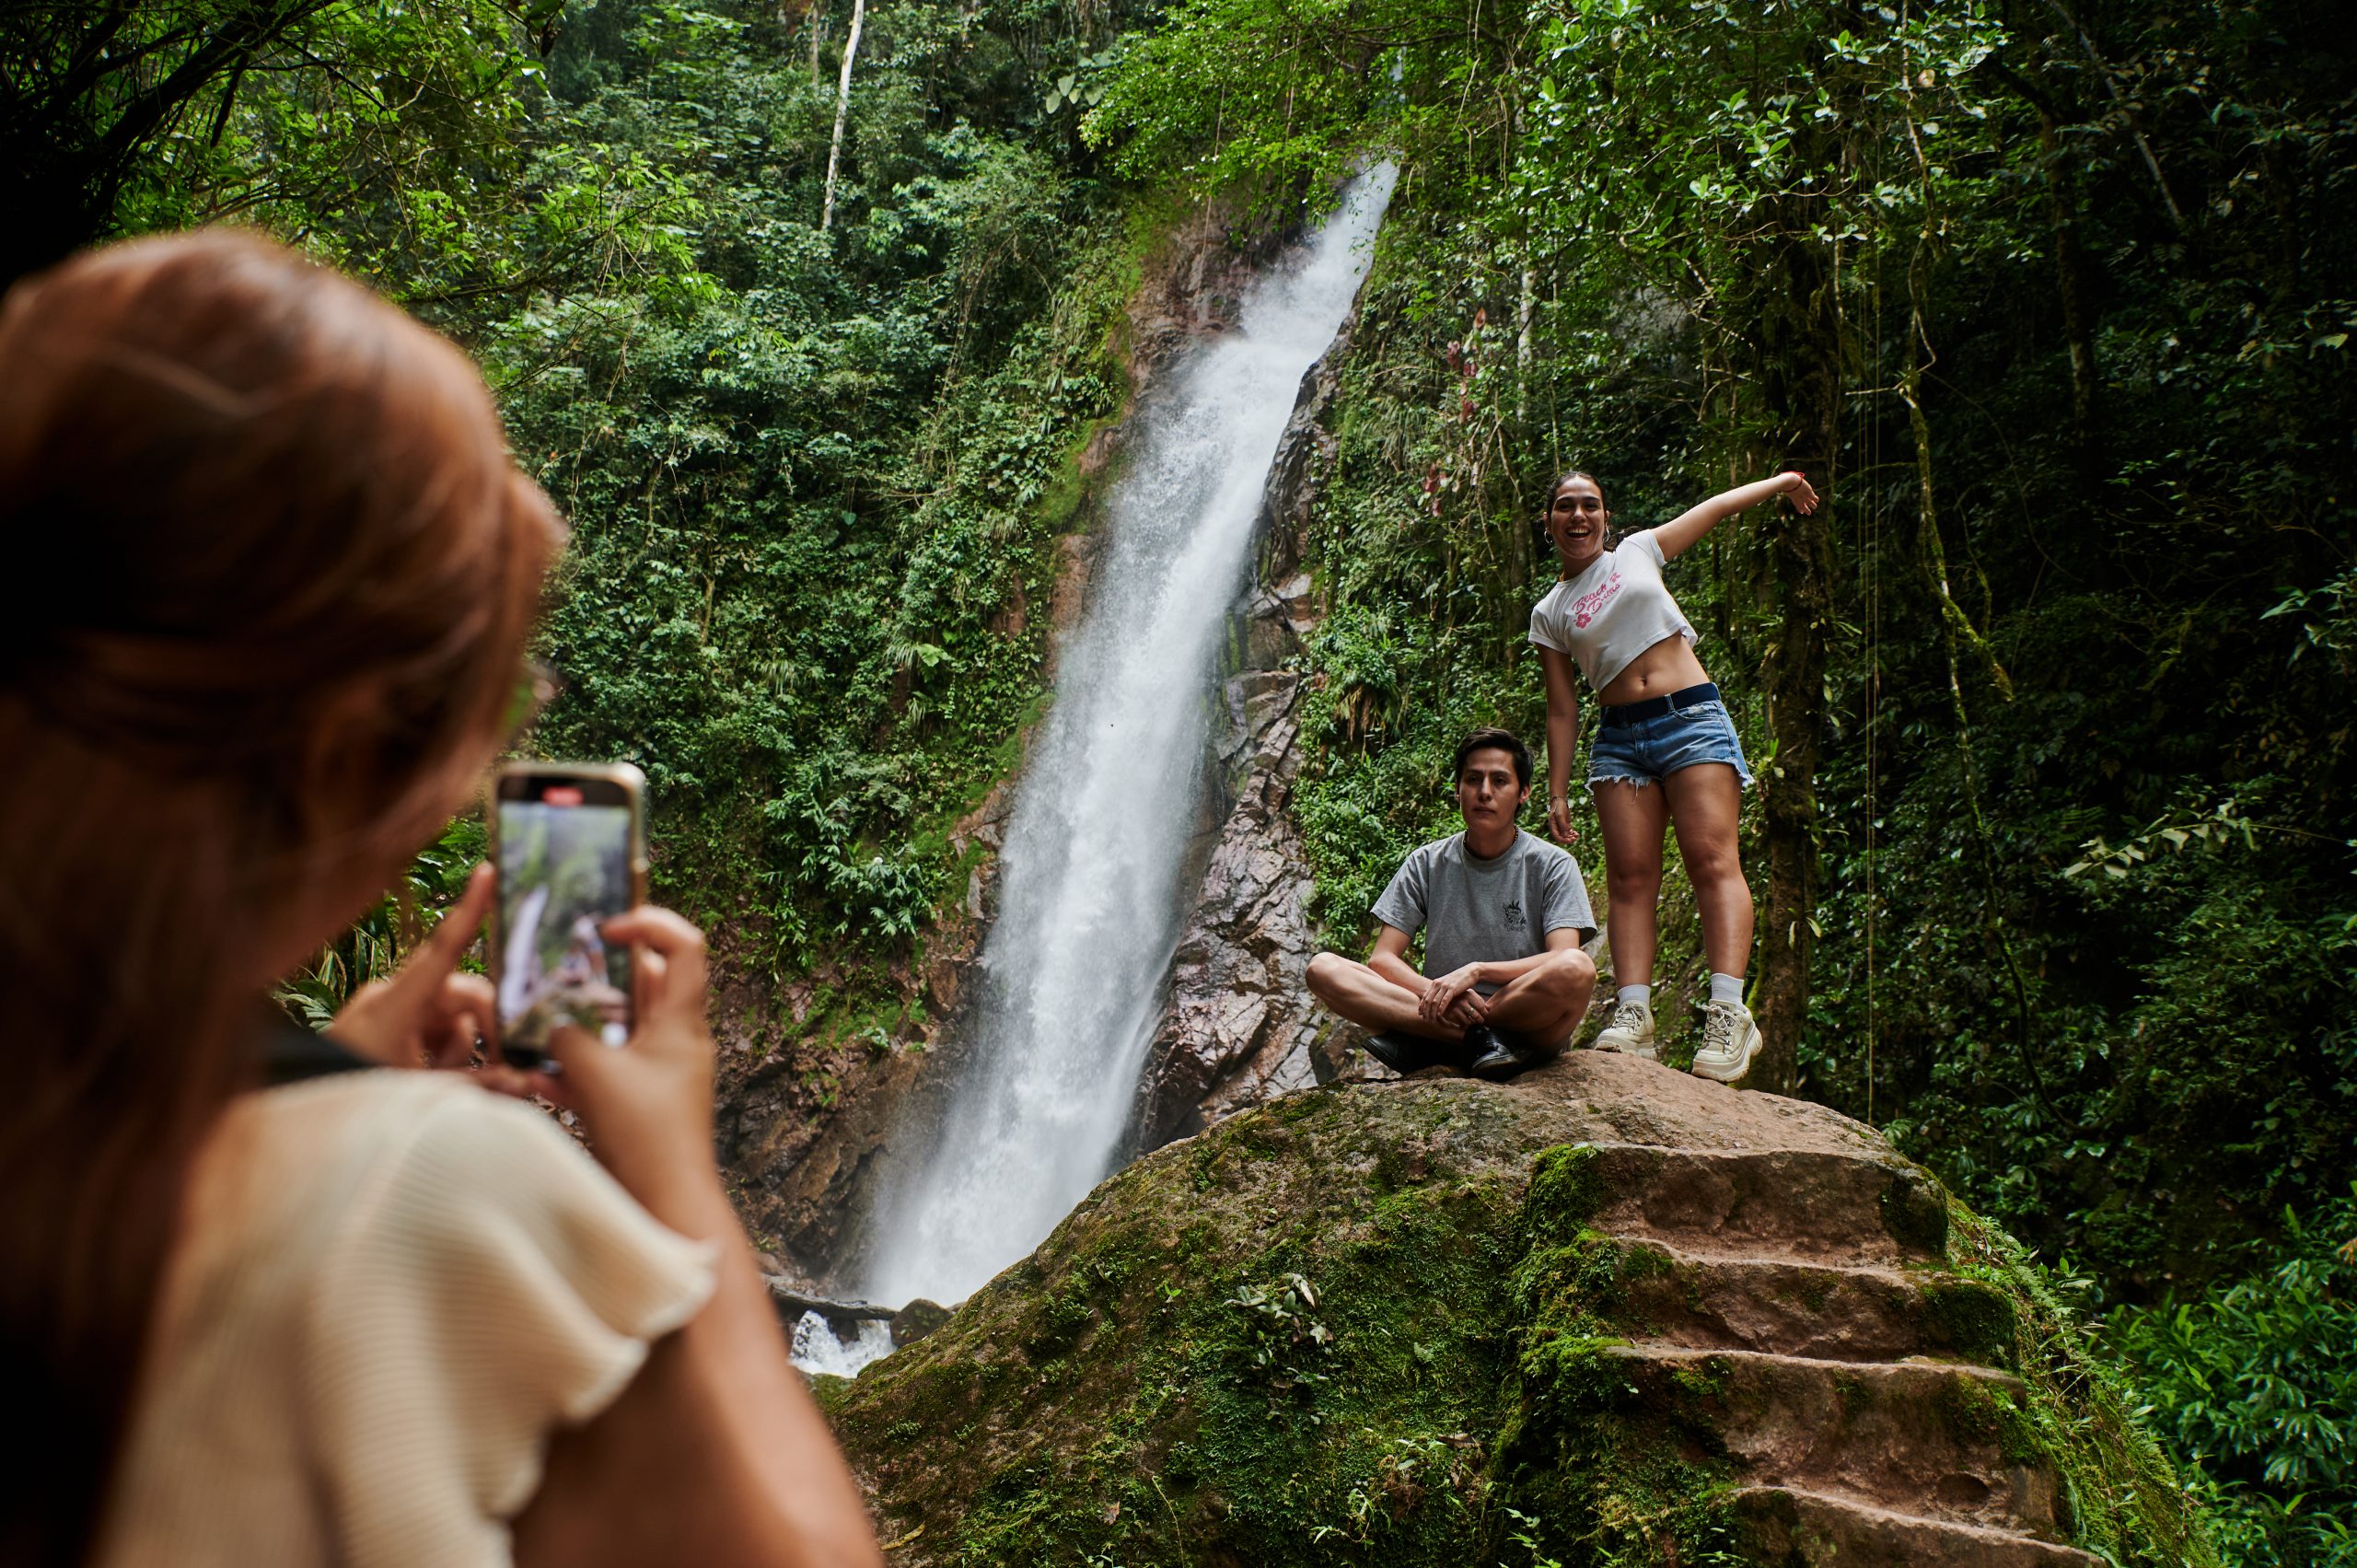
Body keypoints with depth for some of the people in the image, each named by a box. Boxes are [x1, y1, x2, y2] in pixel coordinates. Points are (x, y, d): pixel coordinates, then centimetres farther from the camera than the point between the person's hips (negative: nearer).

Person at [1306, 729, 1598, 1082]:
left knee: (1577, 969, -34)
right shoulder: (1426, 865, 8)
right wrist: (1437, 993, -20)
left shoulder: (1552, 865, 1)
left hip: (1530, 1024, -2)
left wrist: (1476, 971, -24)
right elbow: (1382, 959, 0)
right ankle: (1480, 1038, -24)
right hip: (1441, 1013, 2)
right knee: (1323, 968, -17)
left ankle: (1422, 1041, -20)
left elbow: (1564, 961, -13)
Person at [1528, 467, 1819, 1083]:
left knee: (1711, 859, -16)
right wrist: (1558, 791, 6)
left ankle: (1729, 1011, -27)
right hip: (1618, 738, 2)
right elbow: (1561, 709, 12)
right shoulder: (1550, 612, 13)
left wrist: (1778, 481, 30)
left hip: (1691, 716, -2)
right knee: (1630, 875, -11)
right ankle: (1633, 1016, -18)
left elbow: (1714, 508, 26)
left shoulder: (1638, 551, 13)